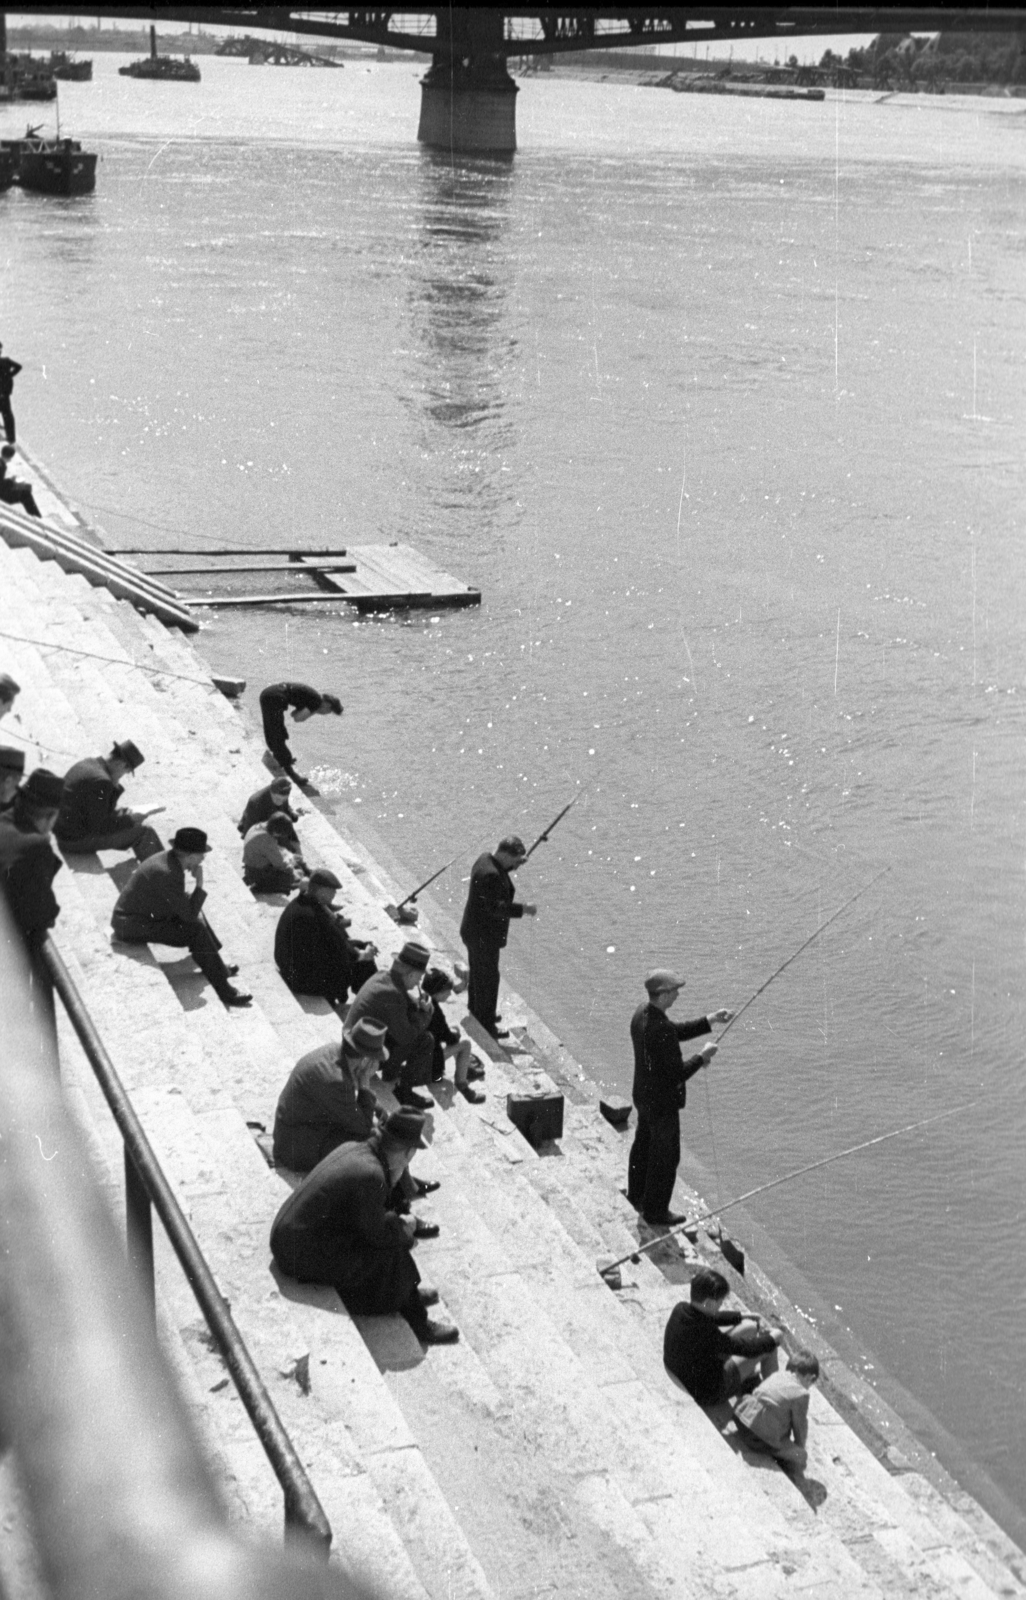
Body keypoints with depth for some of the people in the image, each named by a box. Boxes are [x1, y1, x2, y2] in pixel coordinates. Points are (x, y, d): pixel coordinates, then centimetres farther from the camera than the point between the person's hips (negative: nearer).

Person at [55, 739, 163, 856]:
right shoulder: (100, 780, -25)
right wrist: (130, 819, -13)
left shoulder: (88, 763, 6)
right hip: (76, 841, -10)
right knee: (144, 833, -6)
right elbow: (98, 826, -22)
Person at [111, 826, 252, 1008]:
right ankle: (224, 991, -11)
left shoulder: (168, 859, 1)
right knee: (196, 931, -16)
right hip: (132, 926, -10)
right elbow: (189, 914, -24)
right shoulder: (168, 873, -28)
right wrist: (199, 884, -18)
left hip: (143, 913, 10)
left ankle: (216, 968, 25)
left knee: (196, 915, 18)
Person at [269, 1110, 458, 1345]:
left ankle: (407, 1294, 24)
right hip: (303, 1256, -10)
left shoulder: (351, 1149, 3)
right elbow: (377, 1235, -15)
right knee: (392, 1255, -9)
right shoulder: (370, 1176, -25)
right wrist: (402, 1227, 3)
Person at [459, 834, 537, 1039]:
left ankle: (477, 1013, 43)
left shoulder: (485, 860, -1)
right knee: (488, 977, 3)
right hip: (484, 936, -10)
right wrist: (523, 909, -29)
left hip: (473, 931, 10)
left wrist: (515, 864, 7)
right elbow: (495, 907, -33)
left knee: (478, 973, 26)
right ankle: (486, 1025, 13)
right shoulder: (490, 875, -31)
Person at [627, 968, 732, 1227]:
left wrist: (710, 1021, 5)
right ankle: (655, 1212, 25)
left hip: (644, 1095, 9)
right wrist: (702, 1057, -16)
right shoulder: (660, 1029, -34)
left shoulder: (642, 1014, -5)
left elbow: (677, 1031, 10)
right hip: (662, 1103, -9)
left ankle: (638, 1196, 48)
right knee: (665, 1156, 9)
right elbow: (677, 1073, -30)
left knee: (644, 1144, 27)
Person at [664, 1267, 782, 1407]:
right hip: (709, 1392, -8)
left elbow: (712, 1317, 8)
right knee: (769, 1348, 0)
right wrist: (773, 1339, -7)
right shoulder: (705, 1332, -37)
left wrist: (748, 1319, 8)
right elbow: (746, 1348, -24)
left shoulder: (680, 1309, -13)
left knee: (751, 1327, 13)